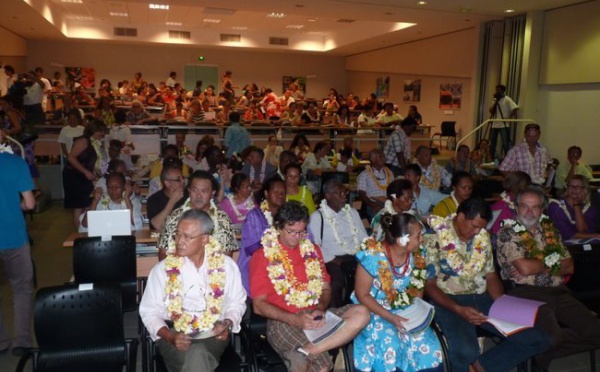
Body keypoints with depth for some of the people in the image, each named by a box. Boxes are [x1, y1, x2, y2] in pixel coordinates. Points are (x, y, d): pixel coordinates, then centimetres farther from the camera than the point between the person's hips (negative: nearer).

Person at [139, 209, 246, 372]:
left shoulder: (226, 265, 2)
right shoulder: (163, 269, 0)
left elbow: (237, 302, 12)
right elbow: (149, 312, 2)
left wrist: (227, 324, -8)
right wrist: (170, 337, -14)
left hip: (213, 334, 1)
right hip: (175, 334, 0)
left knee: (198, 355, -32)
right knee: (197, 359, -32)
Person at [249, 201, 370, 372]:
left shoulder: (312, 250, 15)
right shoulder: (262, 257, -1)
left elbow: (325, 289, 16)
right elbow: (259, 305, -5)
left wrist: (320, 309, -8)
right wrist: (294, 319, -19)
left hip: (315, 316, 7)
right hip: (283, 322, -7)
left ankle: (304, 353, -31)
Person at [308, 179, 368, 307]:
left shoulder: (352, 212, 19)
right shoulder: (317, 217, 3)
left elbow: (364, 238, 18)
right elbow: (314, 247, -6)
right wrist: (334, 260, -16)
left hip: (356, 258, 5)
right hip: (333, 261, -4)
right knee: (338, 281, -34)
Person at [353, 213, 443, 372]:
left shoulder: (417, 255, -7)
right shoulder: (373, 256, -23)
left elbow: (418, 288, 8)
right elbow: (362, 295, -15)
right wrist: (389, 317, -23)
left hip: (406, 313, 4)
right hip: (375, 312, -4)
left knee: (429, 347, -17)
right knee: (390, 349, -28)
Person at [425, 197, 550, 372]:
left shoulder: (483, 236, 8)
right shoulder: (436, 238, -11)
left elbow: (490, 276, 13)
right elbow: (429, 285, -10)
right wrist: (458, 310, -24)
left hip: (482, 298, 6)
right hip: (449, 301, -6)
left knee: (538, 340, -5)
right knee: (466, 351, -35)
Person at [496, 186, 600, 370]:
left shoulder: (549, 229, 19)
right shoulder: (508, 232, 1)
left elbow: (569, 267, 11)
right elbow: (524, 268, -13)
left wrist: (535, 267, -5)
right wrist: (553, 261, 3)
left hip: (559, 292, 7)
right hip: (527, 293, -6)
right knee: (551, 336, -31)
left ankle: (544, 354, 4)